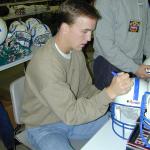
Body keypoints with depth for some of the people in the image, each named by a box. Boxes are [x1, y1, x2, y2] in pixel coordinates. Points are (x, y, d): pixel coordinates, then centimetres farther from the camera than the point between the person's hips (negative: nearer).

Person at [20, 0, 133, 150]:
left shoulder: (76, 51, -5)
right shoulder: (44, 63, -31)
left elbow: (86, 89, 5)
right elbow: (70, 114, -30)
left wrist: (114, 100, -9)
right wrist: (109, 93, -36)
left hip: (70, 117, 7)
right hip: (44, 128, -6)